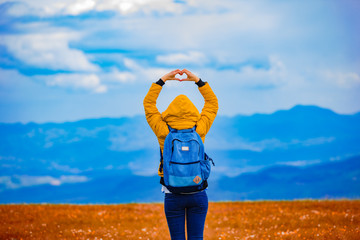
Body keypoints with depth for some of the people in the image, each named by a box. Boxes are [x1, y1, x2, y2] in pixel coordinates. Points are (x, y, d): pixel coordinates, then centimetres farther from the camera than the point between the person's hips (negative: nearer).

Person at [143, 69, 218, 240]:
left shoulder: (164, 133, -7)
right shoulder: (199, 131, -6)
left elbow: (148, 103, 5)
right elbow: (212, 103, 8)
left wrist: (163, 79, 7)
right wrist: (197, 80, 9)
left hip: (173, 195, -1)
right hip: (198, 193, 1)